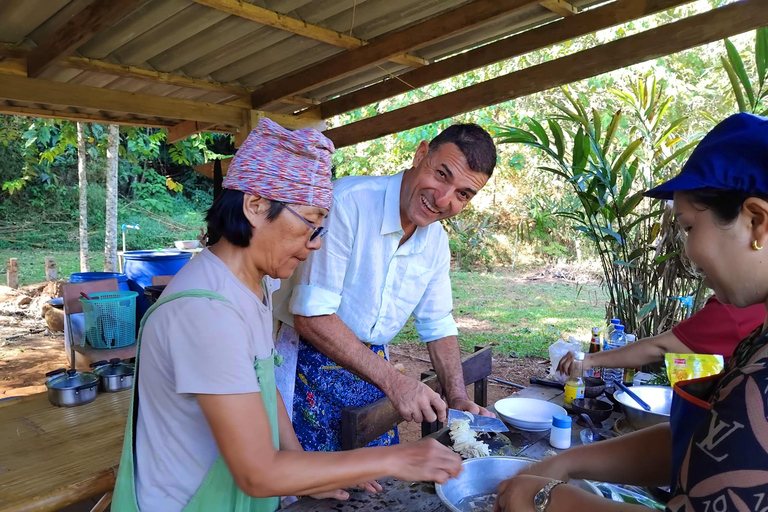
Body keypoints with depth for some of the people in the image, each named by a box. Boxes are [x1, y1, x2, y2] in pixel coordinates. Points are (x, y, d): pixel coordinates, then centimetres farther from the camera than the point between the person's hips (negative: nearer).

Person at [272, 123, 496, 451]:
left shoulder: (436, 241, 0)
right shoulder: (346, 201, -23)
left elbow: (438, 326, 10)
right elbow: (311, 316, -26)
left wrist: (458, 398, -3)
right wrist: (393, 381, -27)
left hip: (373, 369, 6)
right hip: (312, 368, -6)